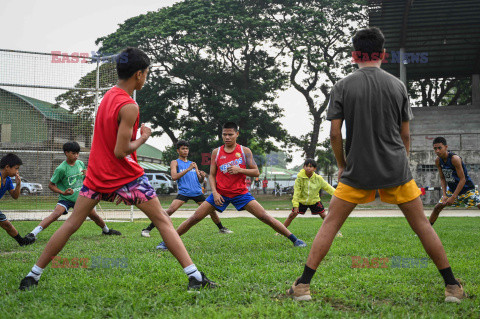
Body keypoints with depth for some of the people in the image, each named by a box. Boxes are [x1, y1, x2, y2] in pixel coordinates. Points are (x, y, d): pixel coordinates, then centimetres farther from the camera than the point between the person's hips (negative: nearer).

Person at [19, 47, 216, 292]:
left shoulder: (108, 95, 7)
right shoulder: (129, 106, -18)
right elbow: (121, 151, -20)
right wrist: (144, 138, -6)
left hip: (97, 175, 7)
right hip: (126, 176, -7)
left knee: (71, 224, 12)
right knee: (163, 221, 0)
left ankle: (33, 275, 14)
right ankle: (194, 276, -3)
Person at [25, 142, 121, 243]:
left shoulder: (80, 163, 1)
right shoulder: (61, 169, -15)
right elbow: (51, 185, -10)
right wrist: (63, 192, -24)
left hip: (80, 197, 5)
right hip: (66, 198, -5)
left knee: (94, 216, 12)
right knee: (55, 214, -28)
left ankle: (106, 230, 41)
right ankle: (33, 234, -32)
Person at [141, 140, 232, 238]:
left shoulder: (192, 163, 19)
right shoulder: (175, 162, 5)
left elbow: (200, 181, 19)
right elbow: (174, 177, -12)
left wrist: (202, 176, -5)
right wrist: (188, 169, -17)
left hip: (197, 192, 5)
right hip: (183, 192, -5)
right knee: (170, 210, -20)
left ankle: (222, 228, 29)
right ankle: (148, 229, -14)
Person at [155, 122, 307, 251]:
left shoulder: (244, 151, -2)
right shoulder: (216, 152, 3)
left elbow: (256, 172, -2)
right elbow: (212, 175, 5)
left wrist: (239, 170, -19)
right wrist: (214, 193, -9)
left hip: (240, 193, -1)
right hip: (220, 193, 1)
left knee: (265, 217, -9)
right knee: (194, 218, -5)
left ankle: (294, 239, 1)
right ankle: (167, 241, 6)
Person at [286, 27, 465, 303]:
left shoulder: (342, 87, -2)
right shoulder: (397, 85, 2)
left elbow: (335, 133, -4)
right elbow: (405, 134, 7)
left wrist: (342, 166, 10)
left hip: (357, 172, -1)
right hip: (395, 170, 1)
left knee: (330, 224, 7)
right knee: (422, 224, 9)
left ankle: (304, 285, 4)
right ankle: (453, 287, 13)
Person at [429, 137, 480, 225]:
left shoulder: (455, 159, -28)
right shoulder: (438, 161, -9)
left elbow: (462, 179, -25)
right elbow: (442, 179, 2)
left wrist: (453, 197, -26)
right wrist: (444, 195, -12)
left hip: (466, 189, -6)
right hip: (452, 189, 6)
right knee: (437, 207, 6)